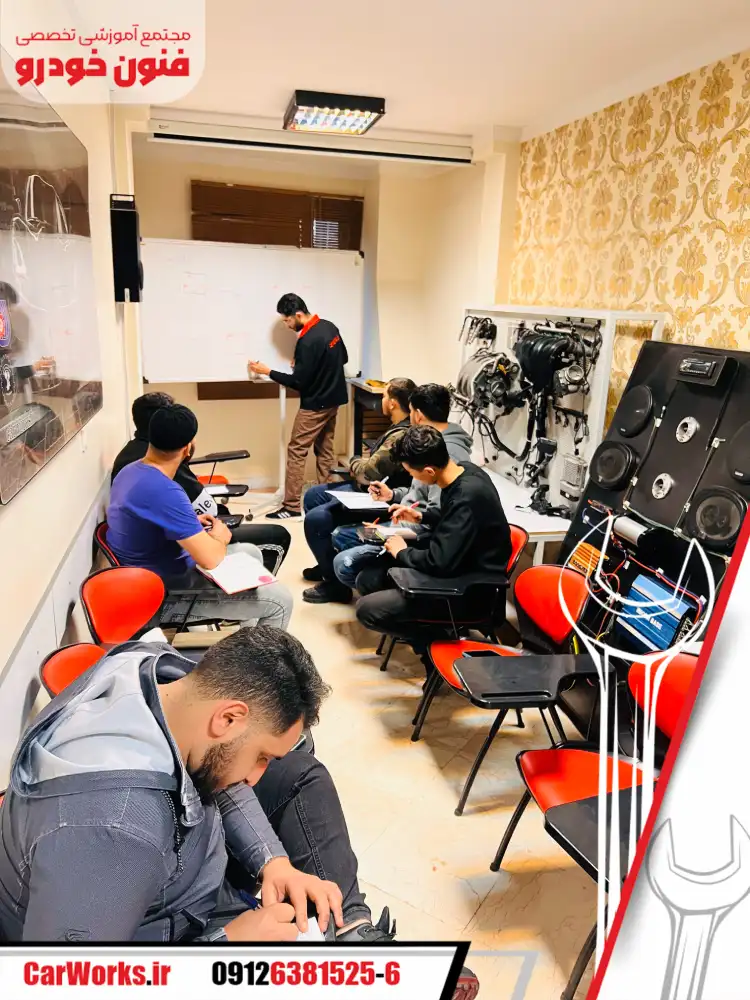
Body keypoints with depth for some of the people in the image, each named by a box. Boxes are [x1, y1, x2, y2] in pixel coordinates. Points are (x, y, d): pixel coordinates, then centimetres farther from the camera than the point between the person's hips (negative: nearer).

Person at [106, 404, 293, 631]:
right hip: (164, 594, -10)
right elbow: (210, 559, -30)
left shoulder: (130, 472, -1)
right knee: (280, 600, -8)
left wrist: (190, 523, 8)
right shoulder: (164, 491, -32)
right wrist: (219, 537, -8)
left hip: (149, 579, 10)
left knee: (250, 554, 22)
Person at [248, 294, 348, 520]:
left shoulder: (307, 341, -23)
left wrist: (267, 371, -11)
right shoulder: (330, 327, 4)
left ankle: (292, 506, 0)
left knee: (296, 451, -3)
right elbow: (343, 358, 17)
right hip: (333, 399, 9)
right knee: (325, 449, 14)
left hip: (315, 404, -9)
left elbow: (298, 382, -19)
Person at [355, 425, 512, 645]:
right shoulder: (463, 470, -3)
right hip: (457, 565, 10)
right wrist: (422, 517, 6)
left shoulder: (467, 498, -31)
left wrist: (402, 552, -13)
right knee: (367, 580, 7)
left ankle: (438, 636, 4)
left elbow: (439, 562, -31)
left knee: (366, 610, -14)